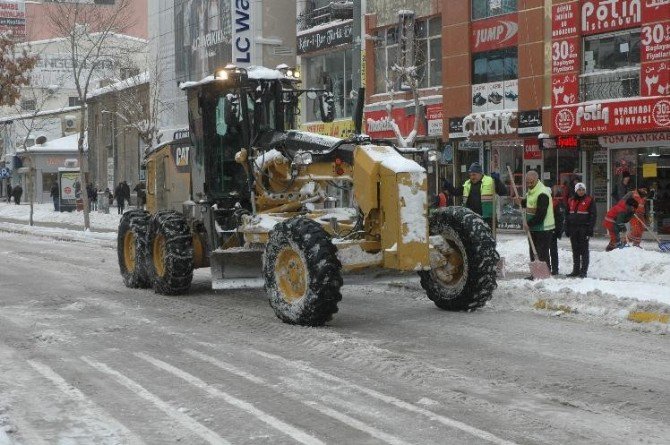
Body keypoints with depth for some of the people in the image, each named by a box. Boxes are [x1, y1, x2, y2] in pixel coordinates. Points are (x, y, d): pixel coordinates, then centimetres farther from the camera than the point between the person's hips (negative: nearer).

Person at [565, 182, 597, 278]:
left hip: (584, 229, -5)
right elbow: (567, 215, 16)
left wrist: (590, 229, -12)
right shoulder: (571, 201, 12)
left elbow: (593, 215, -5)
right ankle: (576, 270, 16)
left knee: (584, 250, -1)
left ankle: (584, 271, 1)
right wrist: (567, 229, 10)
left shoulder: (589, 201, -2)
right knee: (575, 250, 9)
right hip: (573, 229, 5)